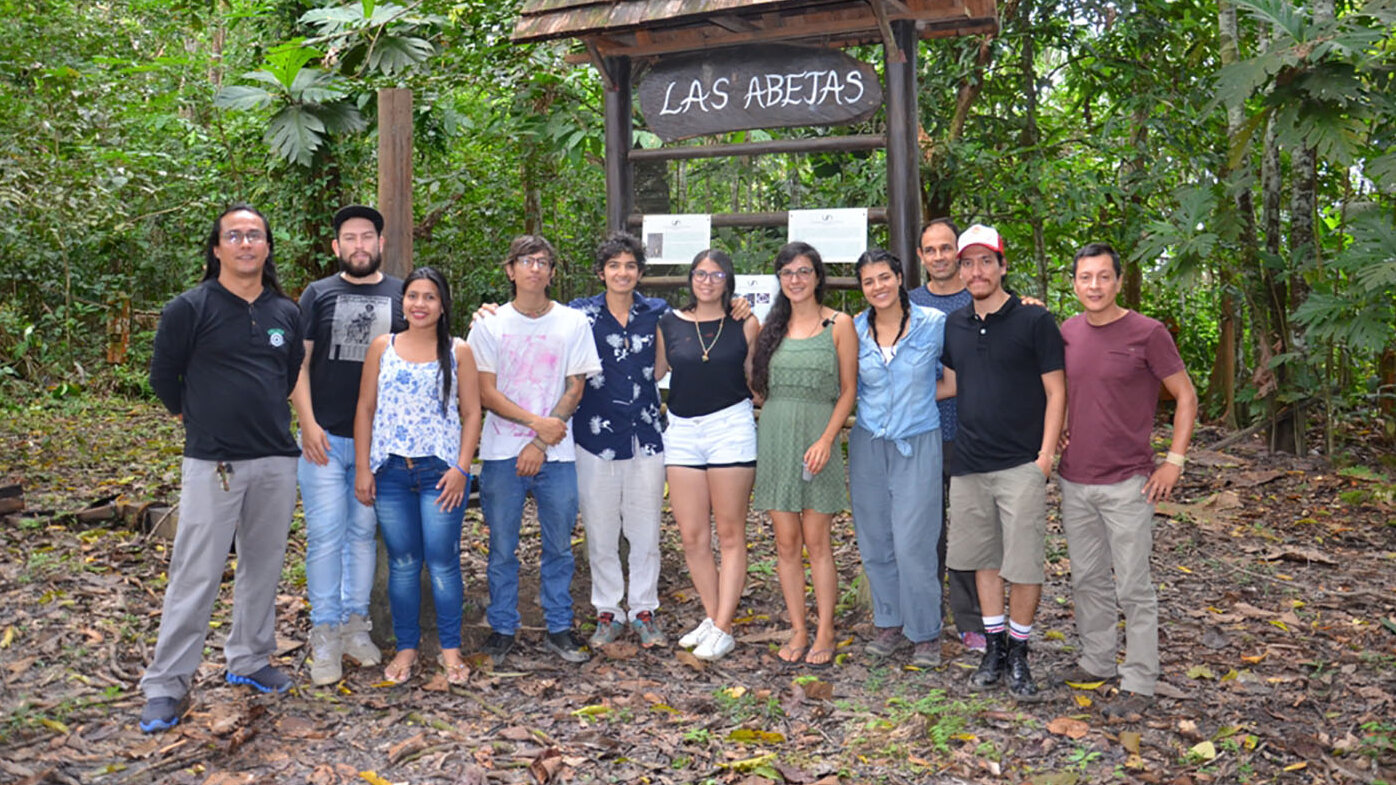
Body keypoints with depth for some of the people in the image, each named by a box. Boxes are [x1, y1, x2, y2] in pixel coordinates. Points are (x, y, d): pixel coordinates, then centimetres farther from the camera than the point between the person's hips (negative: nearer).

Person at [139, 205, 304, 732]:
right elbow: (163, 378, 3)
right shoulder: (190, 309, -5)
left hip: (277, 461, 4)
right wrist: (203, 422, 11)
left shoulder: (287, 313, 7)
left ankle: (249, 661, 28)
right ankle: (166, 684, 10)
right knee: (196, 575, -2)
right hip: (213, 463, -4)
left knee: (263, 566, 13)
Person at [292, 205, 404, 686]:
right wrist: (308, 423, -7)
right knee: (325, 535, -1)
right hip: (325, 438, -1)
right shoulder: (318, 294, 6)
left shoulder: (400, 295, 8)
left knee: (364, 533, 10)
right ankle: (325, 634, 9)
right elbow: (298, 363, 3)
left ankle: (355, 623, 21)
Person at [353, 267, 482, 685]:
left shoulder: (458, 352, 4)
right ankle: (406, 647, 20)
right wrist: (362, 469, 2)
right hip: (390, 470, 2)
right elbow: (365, 409, 8)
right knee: (402, 563, 7)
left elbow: (471, 413, 3)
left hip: (441, 472, -1)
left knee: (442, 561, 0)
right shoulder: (382, 347, 8)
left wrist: (461, 468, -7)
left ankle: (451, 649, 13)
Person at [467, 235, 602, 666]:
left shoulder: (573, 323, 4)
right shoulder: (489, 325, 2)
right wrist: (536, 421, -14)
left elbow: (574, 389, 1)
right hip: (502, 452, 0)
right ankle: (502, 629, 19)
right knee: (502, 548, 5)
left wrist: (541, 444, -8)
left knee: (559, 546, 7)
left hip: (556, 453, 1)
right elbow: (486, 393, -2)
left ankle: (559, 628, 20)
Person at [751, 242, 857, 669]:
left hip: (816, 437, -3)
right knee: (786, 542, 5)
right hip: (774, 436, 4)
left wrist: (826, 440, -11)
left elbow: (848, 390, -2)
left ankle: (825, 634, 10)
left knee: (816, 540, -2)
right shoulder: (772, 326, 12)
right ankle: (798, 630, 15)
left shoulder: (839, 324, 2)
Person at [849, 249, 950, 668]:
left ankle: (925, 633, 14)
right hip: (868, 444, 3)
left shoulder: (934, 324, -5)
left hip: (917, 444, -3)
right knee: (875, 542, 9)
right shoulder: (855, 331, 2)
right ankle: (890, 622, 28)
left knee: (913, 544, -5)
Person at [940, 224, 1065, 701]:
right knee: (983, 559, 12)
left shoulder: (1034, 321, -4)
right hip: (969, 464, 5)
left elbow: (1056, 392, -4)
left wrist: (1045, 454, -11)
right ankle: (994, 648, 25)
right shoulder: (954, 326, 10)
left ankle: (1019, 654, 16)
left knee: (1024, 566, -1)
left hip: (1020, 465, -5)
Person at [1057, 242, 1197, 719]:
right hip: (1074, 482, 5)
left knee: (1133, 587, 1)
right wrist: (1056, 432, 8)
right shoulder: (1066, 332, 6)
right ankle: (1097, 663, 30)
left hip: (1126, 483, -5)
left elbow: (1186, 397, -4)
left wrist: (1174, 461, -10)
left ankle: (1139, 685, 11)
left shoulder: (1146, 334, -9)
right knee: (1087, 580, 15)